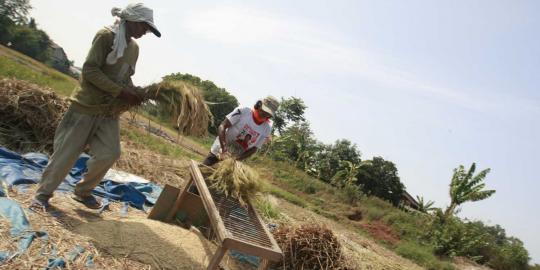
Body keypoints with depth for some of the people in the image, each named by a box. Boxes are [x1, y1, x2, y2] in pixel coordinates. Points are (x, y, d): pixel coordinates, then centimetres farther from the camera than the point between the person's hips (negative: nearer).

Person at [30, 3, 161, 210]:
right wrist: (119, 92, -23)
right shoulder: (106, 36, -12)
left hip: (109, 111, 6)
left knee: (109, 153, -4)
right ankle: (43, 193, 20)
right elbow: (90, 69, -18)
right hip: (86, 106, -6)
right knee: (66, 153, 0)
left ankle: (83, 191, 18)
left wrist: (134, 95, -1)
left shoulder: (134, 48, 10)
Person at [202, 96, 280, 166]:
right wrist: (224, 149, -34)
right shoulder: (243, 111, -19)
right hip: (219, 151, -2)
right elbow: (222, 127, -22)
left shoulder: (267, 129, -10)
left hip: (235, 159, 2)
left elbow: (254, 148, -5)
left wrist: (238, 159, -21)